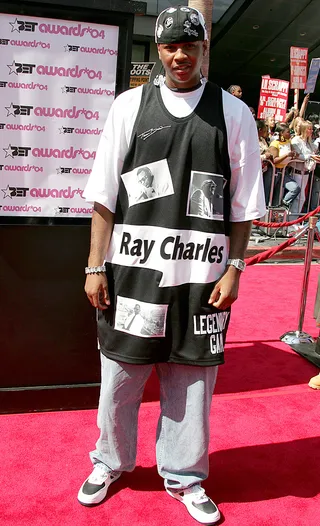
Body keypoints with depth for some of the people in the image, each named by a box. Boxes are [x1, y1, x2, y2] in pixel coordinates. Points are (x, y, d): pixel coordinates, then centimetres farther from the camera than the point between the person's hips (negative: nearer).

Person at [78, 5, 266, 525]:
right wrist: (96, 266, -1)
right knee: (119, 376, 12)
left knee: (192, 381, 10)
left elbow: (243, 204, 5)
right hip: (132, 268, 1)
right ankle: (110, 463, 38)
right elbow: (104, 195, 3)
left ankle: (184, 477, 33)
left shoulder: (234, 113, 4)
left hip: (201, 274, 0)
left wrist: (233, 269, -2)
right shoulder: (130, 106, 5)